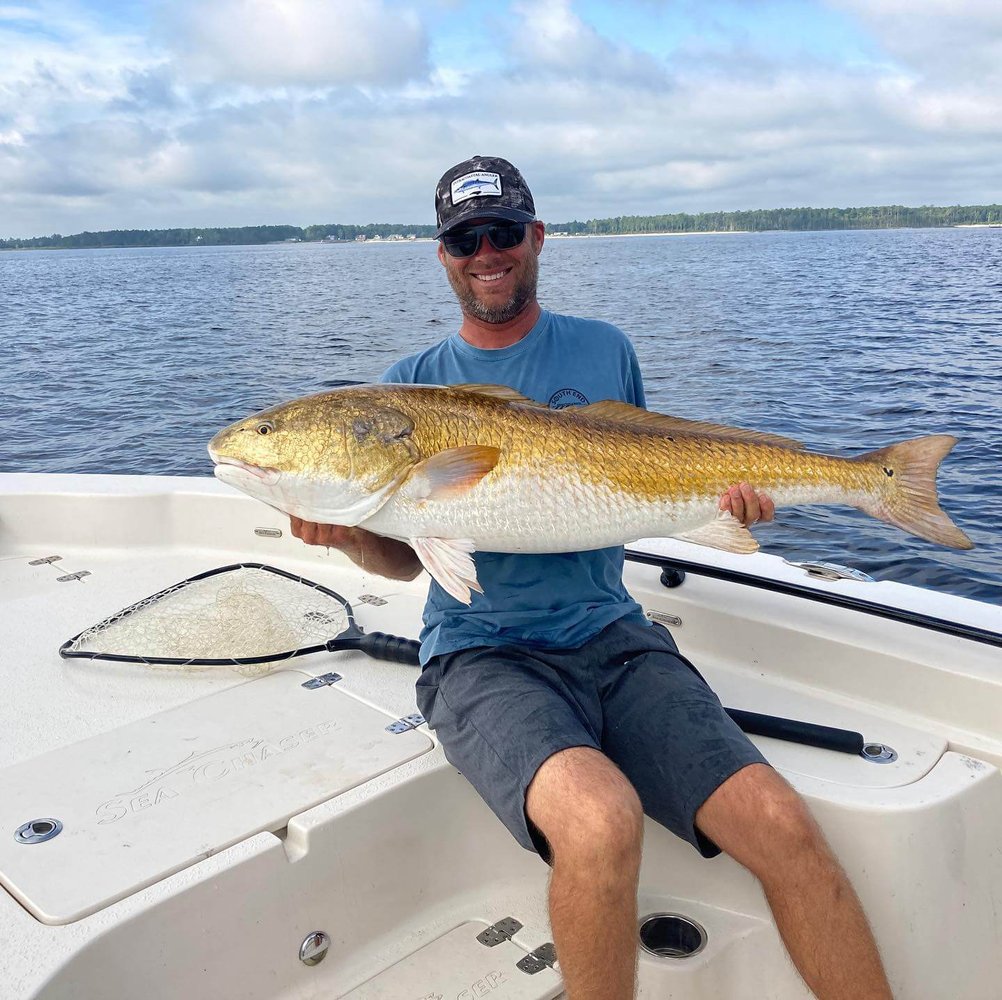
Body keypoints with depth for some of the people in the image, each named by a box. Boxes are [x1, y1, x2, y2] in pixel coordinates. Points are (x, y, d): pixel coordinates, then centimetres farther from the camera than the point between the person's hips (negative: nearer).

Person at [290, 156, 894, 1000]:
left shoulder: (604, 351, 12)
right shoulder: (413, 386, 7)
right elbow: (405, 556, 9)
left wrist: (725, 496, 2)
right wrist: (350, 534, -12)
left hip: (612, 636, 3)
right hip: (482, 654, -2)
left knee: (781, 824, -18)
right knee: (601, 818, -32)